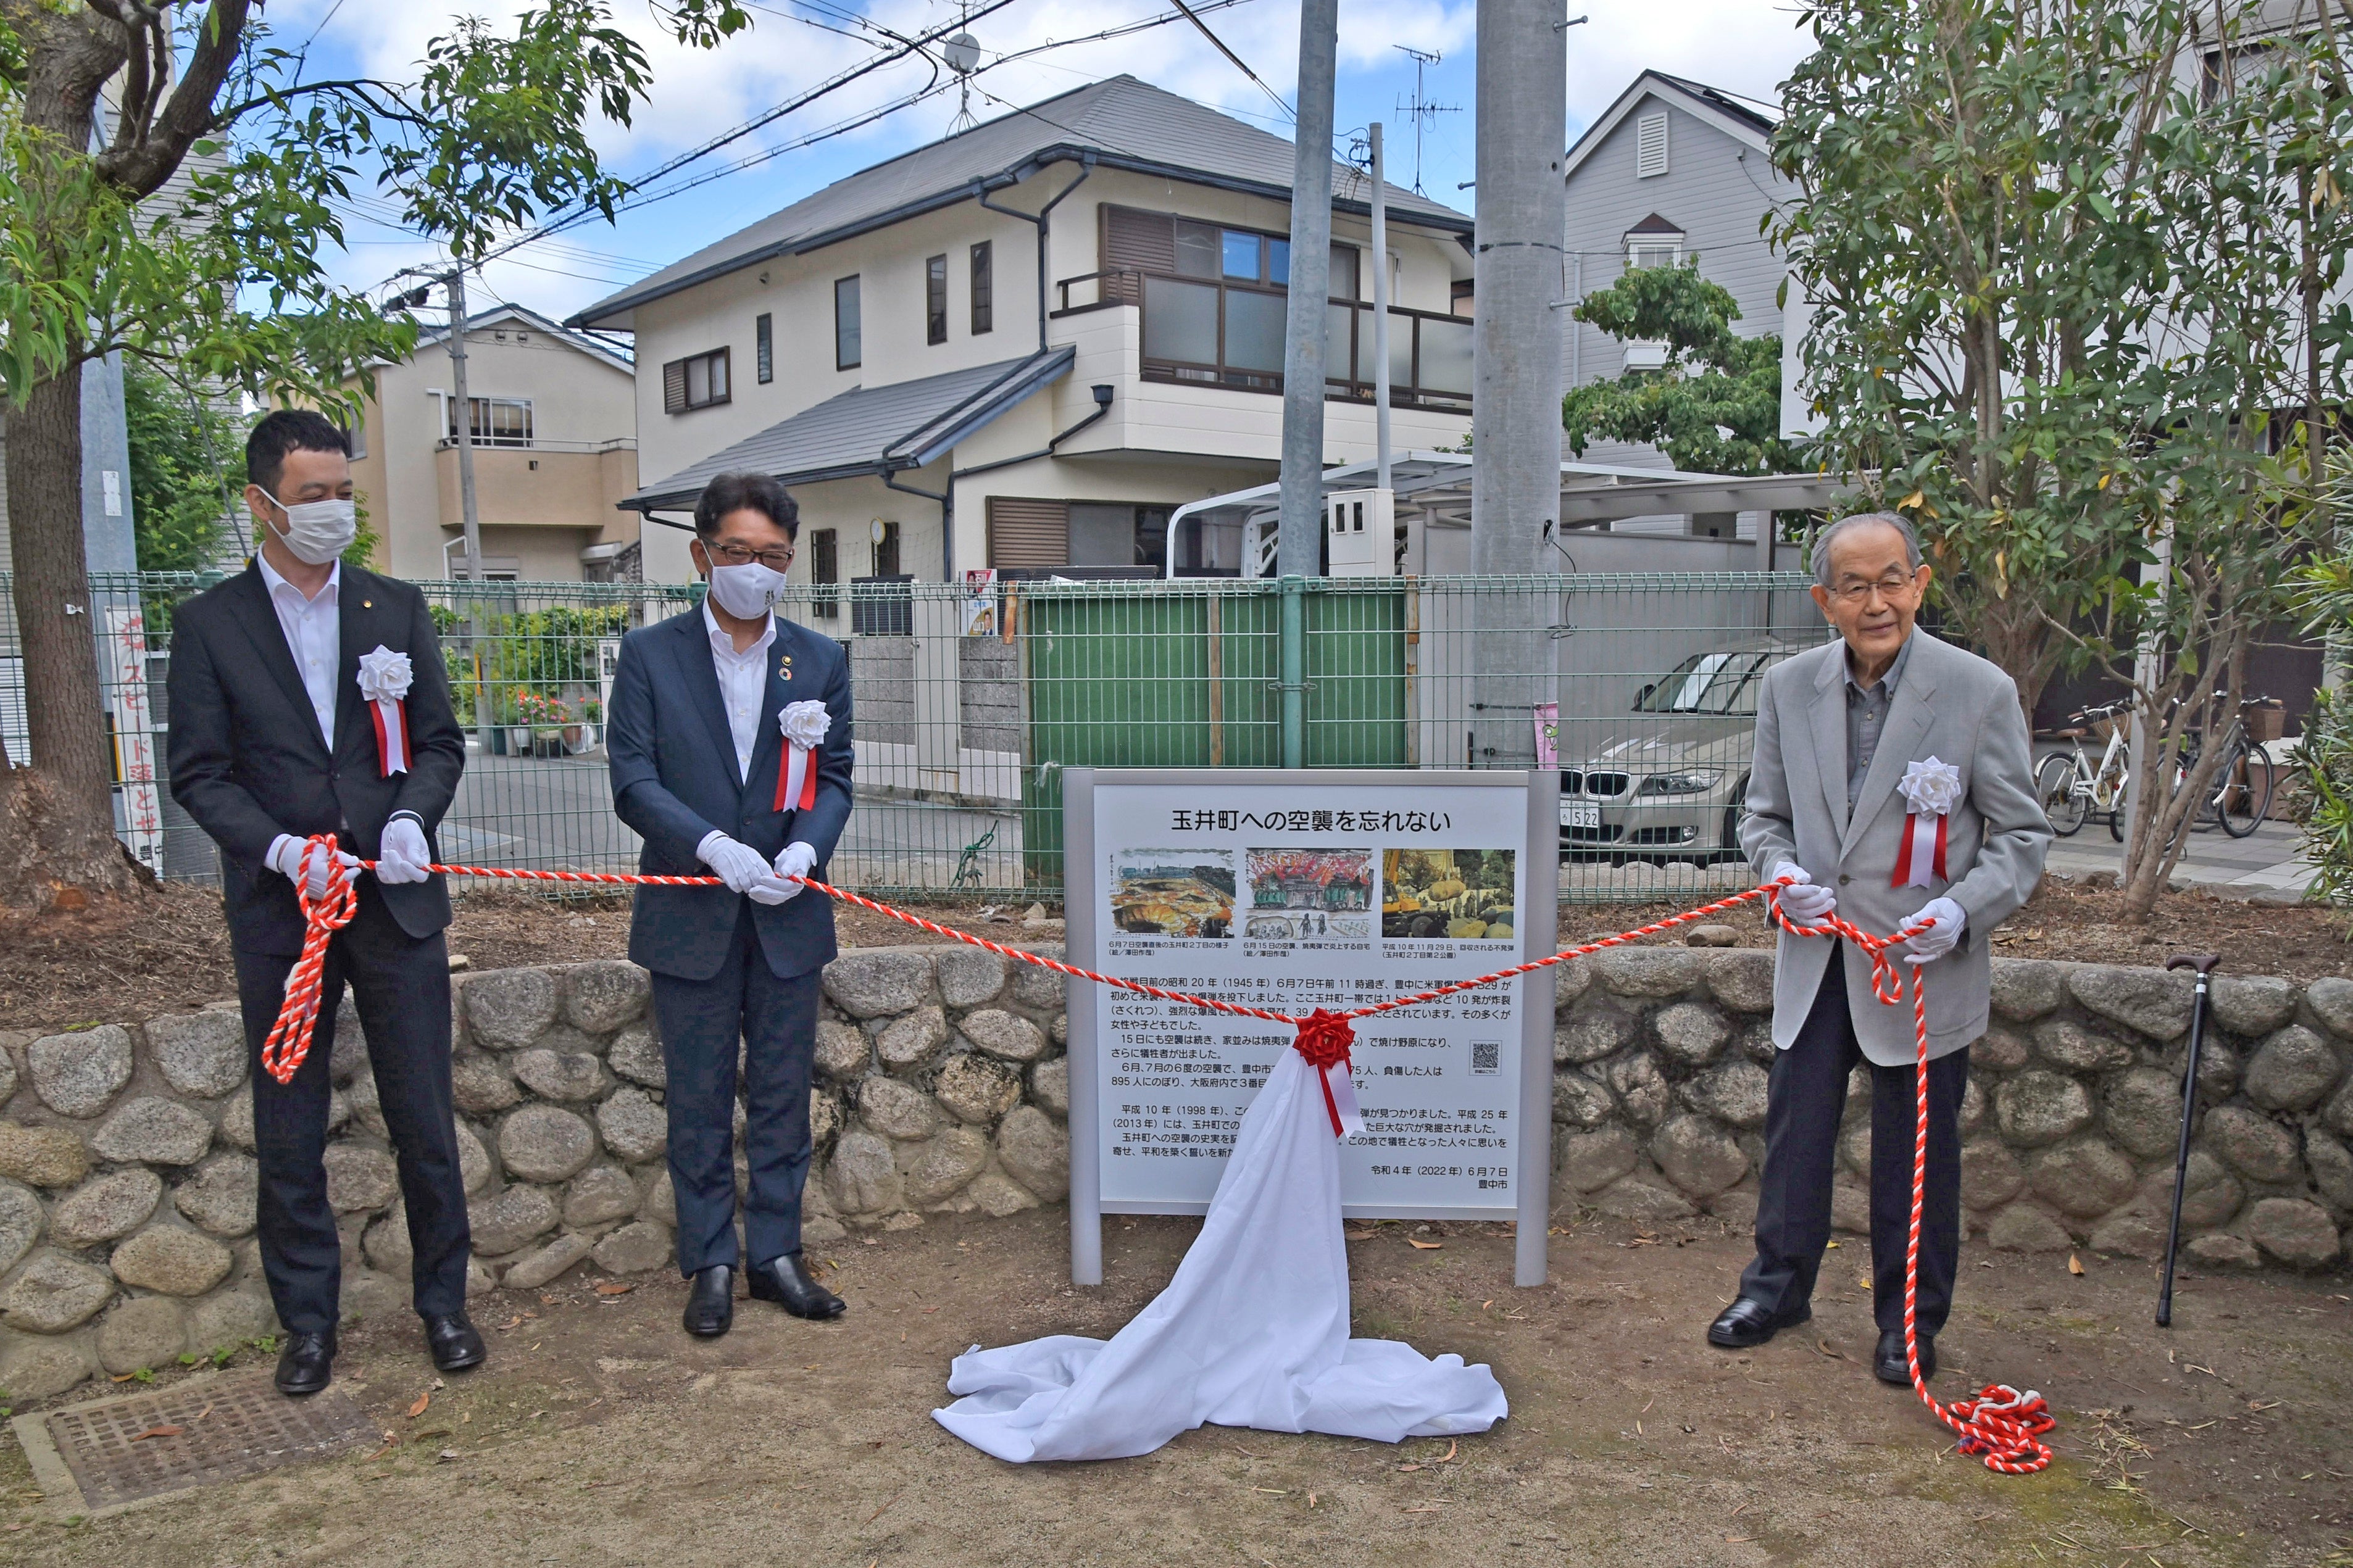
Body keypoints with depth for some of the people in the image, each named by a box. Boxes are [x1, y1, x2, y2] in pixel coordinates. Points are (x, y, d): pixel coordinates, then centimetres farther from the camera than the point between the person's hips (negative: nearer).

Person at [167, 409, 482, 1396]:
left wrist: (412, 815, -13)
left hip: (396, 900, 1)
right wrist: (282, 850, -17)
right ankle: (308, 1321, 25)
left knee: (424, 1118, 7)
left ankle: (443, 1301, 24)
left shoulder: (397, 609, 7)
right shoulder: (209, 624, 2)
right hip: (278, 909, -1)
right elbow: (199, 773, -2)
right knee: (287, 1133, 9)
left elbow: (440, 742, 7)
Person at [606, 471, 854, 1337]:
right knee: (700, 1102, 9)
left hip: (788, 914, 2)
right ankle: (711, 1263, 22)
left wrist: (805, 848, -17)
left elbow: (835, 777, 3)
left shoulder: (821, 659, 6)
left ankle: (776, 1252, 25)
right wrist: (714, 848, -22)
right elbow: (634, 780, -7)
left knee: (782, 1097, 11)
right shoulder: (650, 654, -1)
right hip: (691, 915, -2)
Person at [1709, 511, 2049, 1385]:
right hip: (1818, 959, 3)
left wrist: (1962, 910, -21)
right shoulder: (1788, 689, -1)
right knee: (1795, 1127, 13)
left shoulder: (1981, 692, -10)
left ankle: (1911, 1320, 29)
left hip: (1925, 963, -3)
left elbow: (2023, 834, -5)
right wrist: (1783, 872, -12)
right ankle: (1780, 1285, 33)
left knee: (1917, 1150, 10)